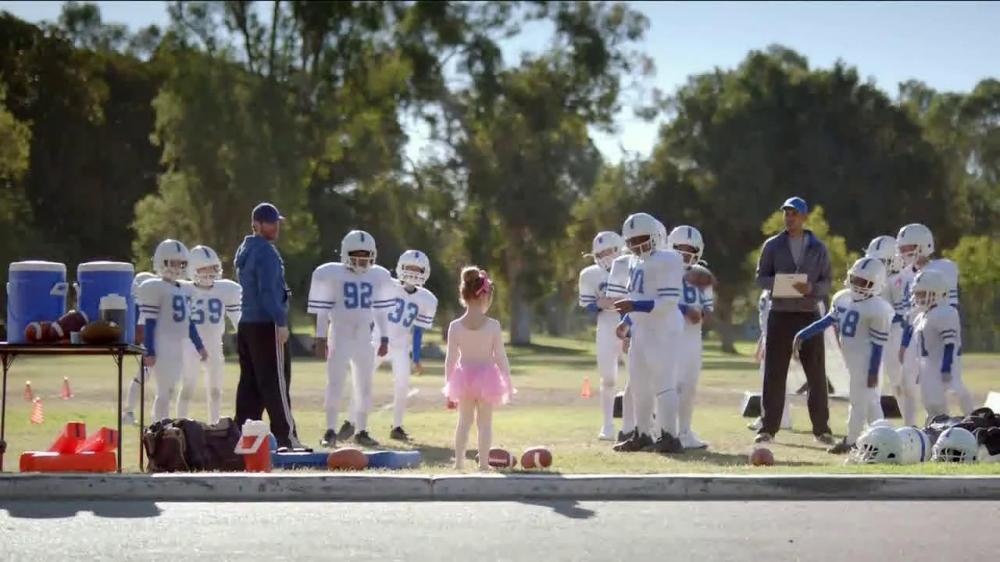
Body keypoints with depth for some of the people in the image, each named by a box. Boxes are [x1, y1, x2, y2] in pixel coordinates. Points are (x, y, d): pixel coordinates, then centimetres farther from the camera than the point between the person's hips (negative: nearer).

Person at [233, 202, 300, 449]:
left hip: (246, 324, 9)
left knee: (250, 383, 10)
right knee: (276, 383, -7)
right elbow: (268, 292, -20)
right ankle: (286, 437, -6)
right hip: (266, 326, -9)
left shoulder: (244, 251, 16)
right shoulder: (266, 252, -13)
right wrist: (281, 322, -19)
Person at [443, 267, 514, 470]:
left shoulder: (455, 327, -8)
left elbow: (451, 359, -3)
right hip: (487, 374, -2)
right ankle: (483, 463, 8)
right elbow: (500, 357, -8)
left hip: (464, 375, 2)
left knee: (464, 421, 17)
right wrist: (508, 382, 3)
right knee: (485, 422, 8)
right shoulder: (493, 325, -12)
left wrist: (448, 386, 7)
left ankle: (459, 461, 20)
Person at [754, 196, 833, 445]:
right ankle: (768, 427, 3)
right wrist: (778, 283, -18)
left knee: (816, 374, 2)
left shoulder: (818, 249, 6)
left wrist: (811, 288, -17)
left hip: (809, 315, 1)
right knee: (774, 373, -1)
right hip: (780, 314, 0)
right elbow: (761, 278, 3)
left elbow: (827, 284, 4)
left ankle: (821, 427, 10)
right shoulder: (773, 246, 5)